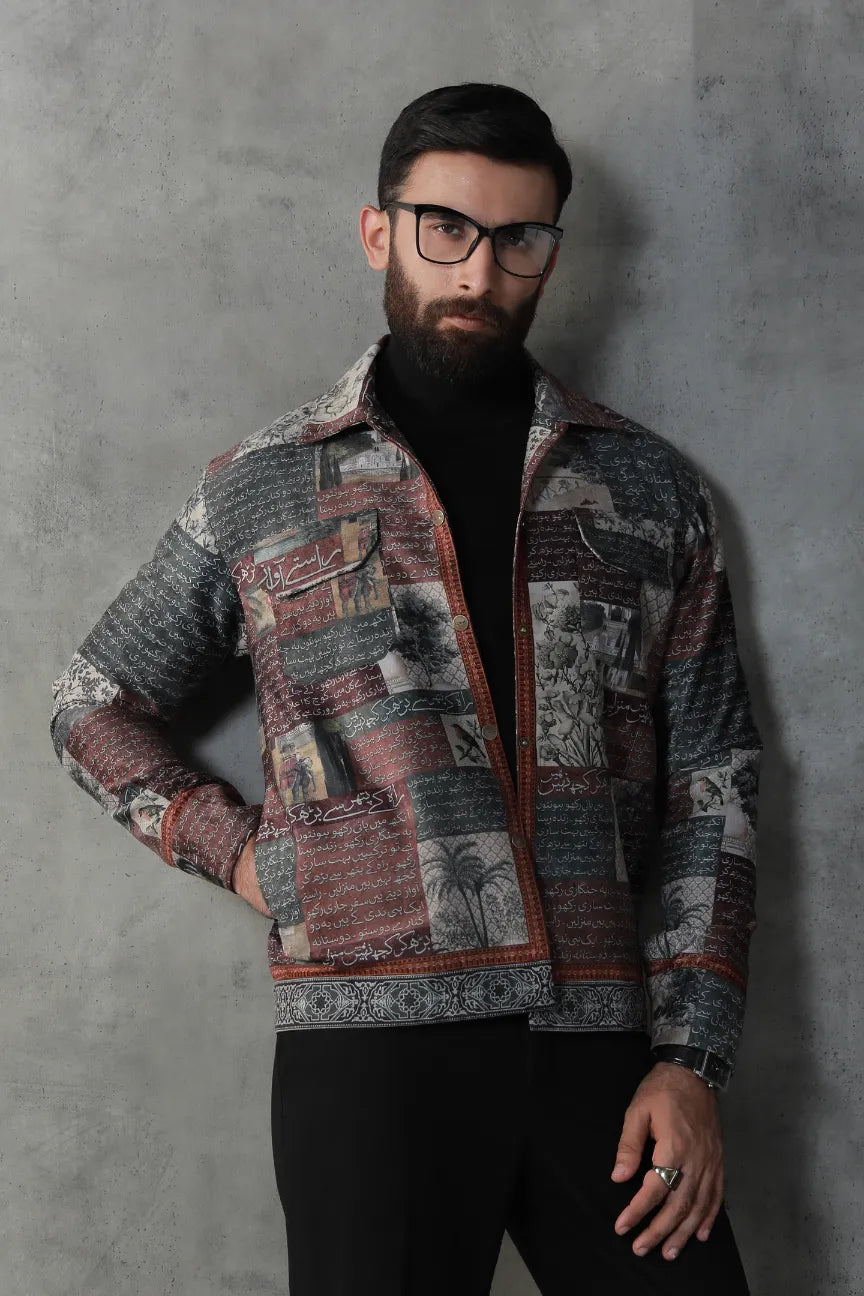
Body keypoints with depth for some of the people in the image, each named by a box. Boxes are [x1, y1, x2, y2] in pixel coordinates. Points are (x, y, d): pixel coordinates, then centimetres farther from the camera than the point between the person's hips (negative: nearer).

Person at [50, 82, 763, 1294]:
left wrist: (691, 1057, -1)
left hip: (607, 1047, 2)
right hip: (374, 1052, -1)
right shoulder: (259, 490, 8)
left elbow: (712, 783, 8)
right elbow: (93, 708, 18)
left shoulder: (650, 490, 10)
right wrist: (243, 850, 2)